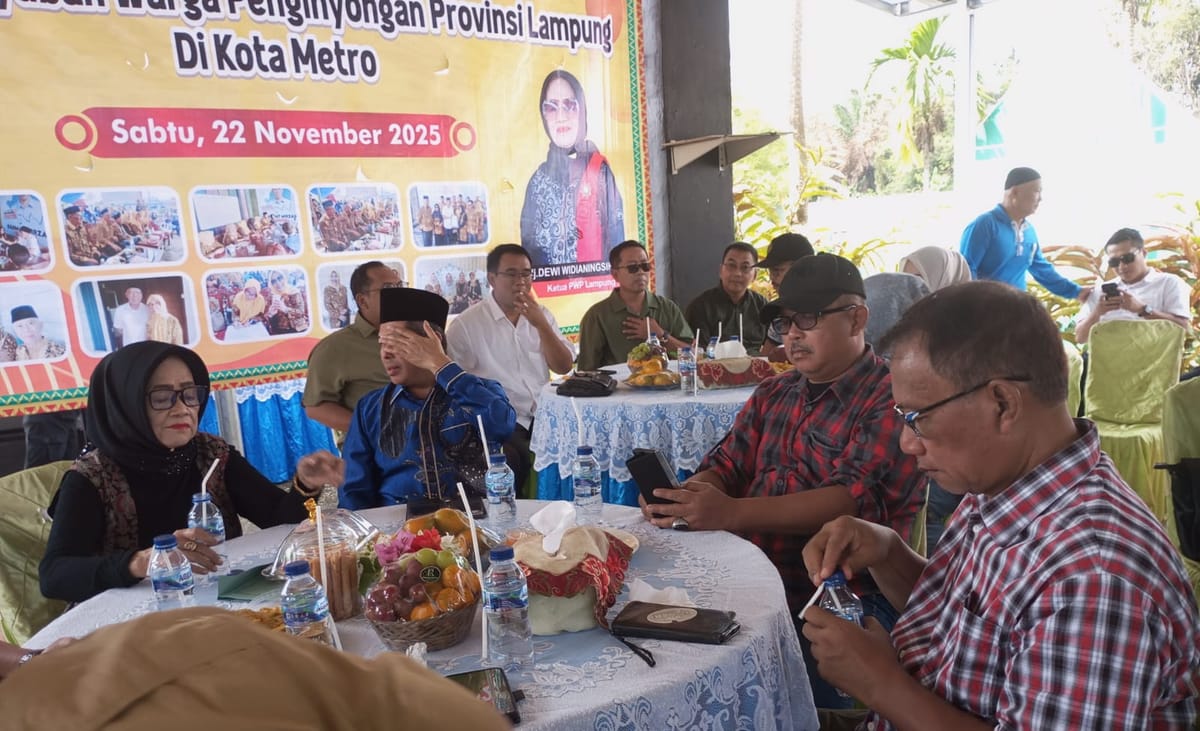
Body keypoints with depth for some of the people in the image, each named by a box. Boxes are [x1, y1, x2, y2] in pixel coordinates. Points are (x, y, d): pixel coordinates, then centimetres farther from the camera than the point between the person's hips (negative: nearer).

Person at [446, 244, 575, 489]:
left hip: (542, 414, 5)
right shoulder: (466, 324, -3)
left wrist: (541, 324, -9)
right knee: (520, 460, -32)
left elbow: (564, 367, 4)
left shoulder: (541, 315, 12)